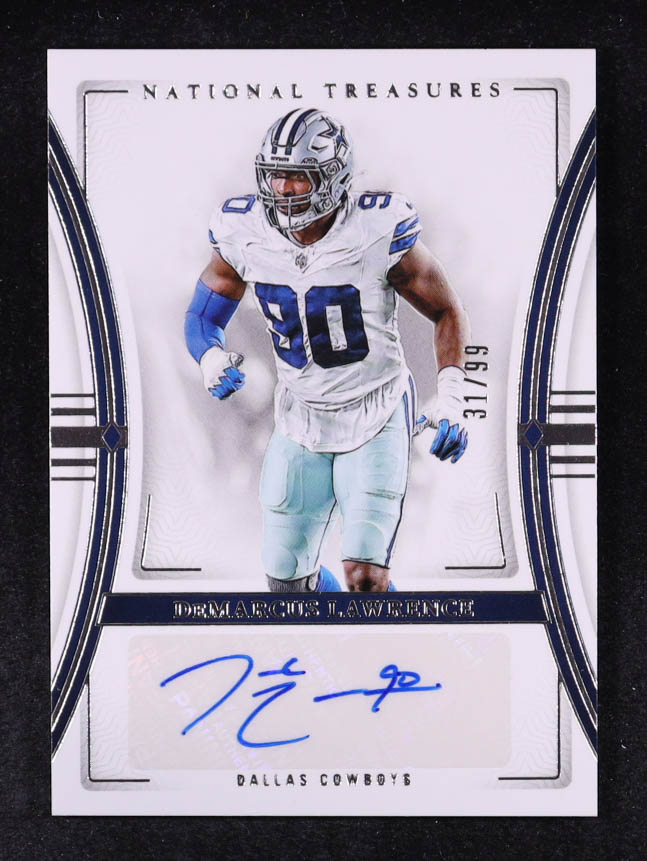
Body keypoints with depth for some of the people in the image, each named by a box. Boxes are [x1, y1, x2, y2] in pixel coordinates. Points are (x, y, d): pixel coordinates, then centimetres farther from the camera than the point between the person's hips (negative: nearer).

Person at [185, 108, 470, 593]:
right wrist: (214, 362, -20)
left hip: (376, 421, -4)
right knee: (288, 581, 11)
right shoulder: (246, 236, -11)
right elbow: (203, 317, 3)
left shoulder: (378, 233, -20)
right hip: (300, 421, 4)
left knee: (364, 577, -14)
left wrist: (449, 400, -17)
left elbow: (447, 312, -7)